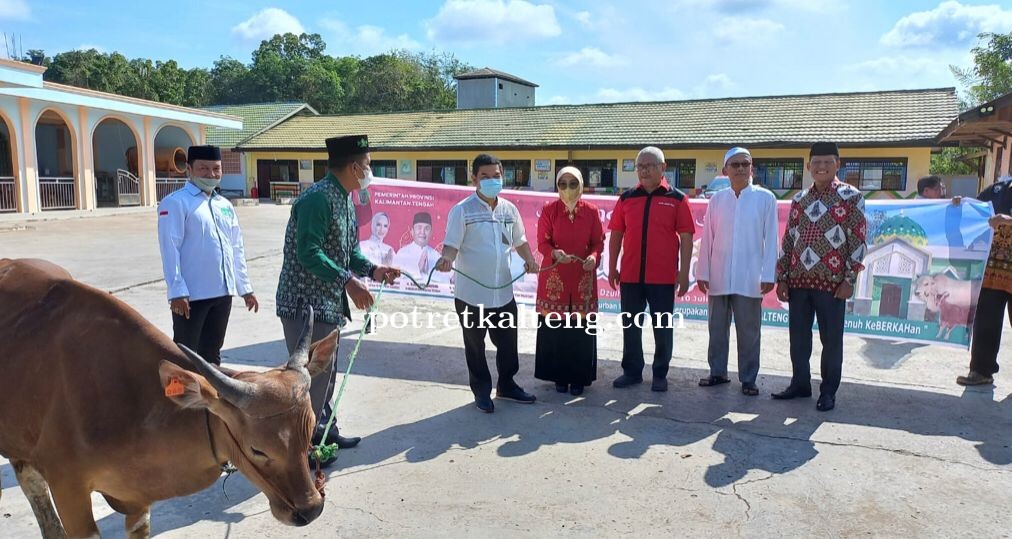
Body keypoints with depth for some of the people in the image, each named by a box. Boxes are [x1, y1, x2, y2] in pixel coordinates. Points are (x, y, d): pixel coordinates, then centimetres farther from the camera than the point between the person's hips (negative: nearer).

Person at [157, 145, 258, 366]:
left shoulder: (225, 205, 15)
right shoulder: (176, 202, -7)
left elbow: (236, 249, 17)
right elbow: (170, 249, -13)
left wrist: (245, 288, 15)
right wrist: (177, 291, -19)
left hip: (223, 293, 7)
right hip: (191, 295, -7)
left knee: (212, 354, 17)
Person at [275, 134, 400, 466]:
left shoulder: (345, 200, 11)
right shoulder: (318, 198, -19)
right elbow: (308, 253, -26)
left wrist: (372, 270, 0)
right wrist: (349, 282, -28)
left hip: (329, 303, 10)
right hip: (305, 302, -10)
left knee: (326, 371, 19)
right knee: (310, 374, -2)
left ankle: (322, 430, 34)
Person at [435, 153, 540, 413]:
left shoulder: (509, 209, 6)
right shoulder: (462, 210, -10)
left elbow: (519, 240, 18)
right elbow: (452, 244, -15)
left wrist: (529, 260, 0)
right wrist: (447, 259, -36)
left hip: (503, 291, 5)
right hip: (471, 292, -5)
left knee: (508, 342, 16)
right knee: (475, 345, 10)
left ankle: (506, 385, 36)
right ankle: (481, 391, 26)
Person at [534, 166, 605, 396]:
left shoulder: (591, 211, 1)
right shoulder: (549, 210, -2)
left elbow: (598, 241, 4)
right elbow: (542, 243, -3)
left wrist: (594, 256, -17)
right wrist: (555, 254, -24)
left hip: (583, 278, 1)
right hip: (554, 277, -1)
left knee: (581, 328, 3)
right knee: (554, 327, 2)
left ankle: (579, 377, 18)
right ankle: (559, 376, 18)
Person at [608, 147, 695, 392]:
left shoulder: (677, 199, 0)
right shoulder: (627, 198, 7)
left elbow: (686, 237, -3)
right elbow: (616, 234, 9)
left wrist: (684, 272, -8)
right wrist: (612, 268, 6)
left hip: (663, 277, -2)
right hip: (630, 275, 3)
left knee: (663, 328, 8)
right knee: (630, 326, 11)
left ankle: (660, 374, 22)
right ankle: (632, 371, 24)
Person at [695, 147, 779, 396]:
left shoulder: (765, 198, 0)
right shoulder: (717, 199, 6)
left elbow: (770, 239, -2)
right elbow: (707, 238, 6)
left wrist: (768, 275, -7)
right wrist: (702, 272, 3)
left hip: (750, 279, -2)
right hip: (718, 277, 3)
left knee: (749, 332, 5)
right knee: (717, 328, 11)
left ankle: (748, 379, 15)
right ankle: (718, 372, 23)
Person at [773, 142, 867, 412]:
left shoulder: (851, 196, -1)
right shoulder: (799, 199, 11)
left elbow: (858, 239, -5)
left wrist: (849, 279, -11)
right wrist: (781, 277, 7)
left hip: (831, 281, -4)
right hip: (798, 279, 4)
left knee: (831, 339, 4)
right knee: (798, 336, 11)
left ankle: (829, 391, 16)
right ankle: (800, 383, 24)